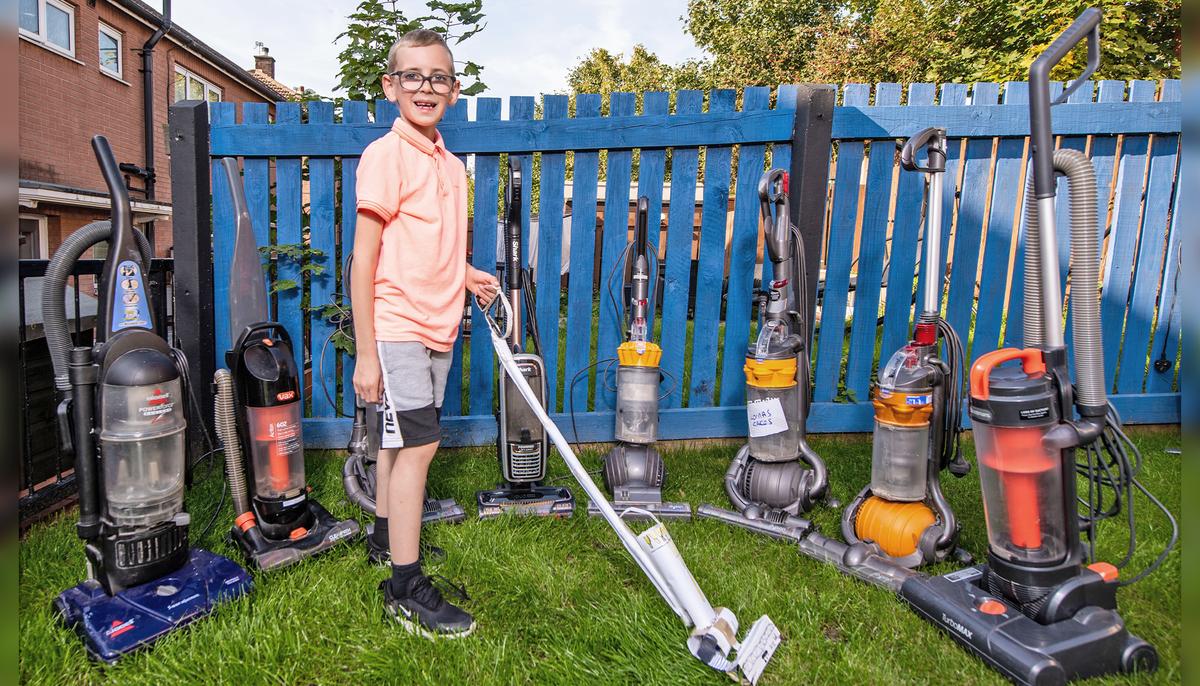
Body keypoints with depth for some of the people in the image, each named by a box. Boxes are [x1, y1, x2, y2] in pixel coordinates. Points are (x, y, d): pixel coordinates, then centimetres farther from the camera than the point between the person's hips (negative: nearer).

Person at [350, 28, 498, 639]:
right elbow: (363, 260, -13)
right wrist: (366, 353, -15)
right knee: (418, 445, -8)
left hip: (437, 326, 7)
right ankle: (407, 591, 3)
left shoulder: (451, 165, 12)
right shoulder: (385, 155, -10)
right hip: (396, 328, -7)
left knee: (400, 440, 18)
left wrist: (465, 274, 3)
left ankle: (385, 536, 36)